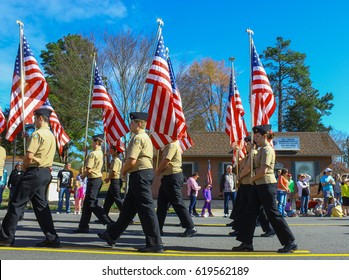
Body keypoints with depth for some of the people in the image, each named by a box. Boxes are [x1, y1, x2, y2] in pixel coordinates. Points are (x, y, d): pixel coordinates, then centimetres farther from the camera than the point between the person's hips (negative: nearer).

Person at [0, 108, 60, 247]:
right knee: (41, 205, 10)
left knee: (16, 204, -1)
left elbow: (29, 155, -19)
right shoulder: (51, 135, 16)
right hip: (46, 172, 9)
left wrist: (24, 166, -2)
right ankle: (51, 238, 8)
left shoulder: (37, 134, -12)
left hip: (35, 172, -9)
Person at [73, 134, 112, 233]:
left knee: (92, 203, -9)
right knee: (87, 203, 13)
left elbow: (89, 170, -18)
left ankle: (109, 223, -14)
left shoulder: (93, 154, -15)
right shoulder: (100, 153, 14)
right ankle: (83, 226, 17)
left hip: (93, 180, -10)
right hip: (99, 179, 10)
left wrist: (83, 176, -1)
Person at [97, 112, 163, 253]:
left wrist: (123, 171, -2)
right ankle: (112, 235, 28)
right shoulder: (145, 137, 20)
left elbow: (131, 161, -21)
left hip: (140, 175, -11)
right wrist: (126, 171, 13)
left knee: (146, 209, -7)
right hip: (145, 173, 11)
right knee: (128, 207, 16)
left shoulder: (137, 137, -13)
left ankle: (155, 244, -3)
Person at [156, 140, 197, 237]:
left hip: (173, 177, -11)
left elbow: (166, 161, -20)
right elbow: (163, 158, 18)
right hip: (168, 177, 11)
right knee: (162, 203, 13)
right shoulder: (168, 146, 19)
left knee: (177, 203, -7)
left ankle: (190, 228, -2)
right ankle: (158, 228, 20)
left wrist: (158, 171, -8)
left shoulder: (172, 145, -12)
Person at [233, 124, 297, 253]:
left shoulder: (267, 150, -14)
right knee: (250, 213, 8)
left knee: (273, 214, -2)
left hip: (267, 185, -10)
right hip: (258, 185, 10)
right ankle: (246, 243, 14)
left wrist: (252, 179, -8)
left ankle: (290, 242, 10)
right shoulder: (261, 150, 15)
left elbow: (263, 171, -21)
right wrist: (253, 180, 7)